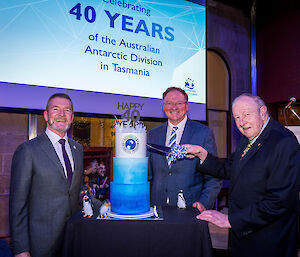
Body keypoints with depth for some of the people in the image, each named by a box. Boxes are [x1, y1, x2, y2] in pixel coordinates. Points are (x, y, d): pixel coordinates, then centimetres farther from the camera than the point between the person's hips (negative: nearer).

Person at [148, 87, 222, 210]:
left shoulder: (204, 133, 0)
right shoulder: (153, 134, 10)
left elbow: (213, 177, 1)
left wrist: (204, 203, -12)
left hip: (190, 209, -2)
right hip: (157, 208, 2)